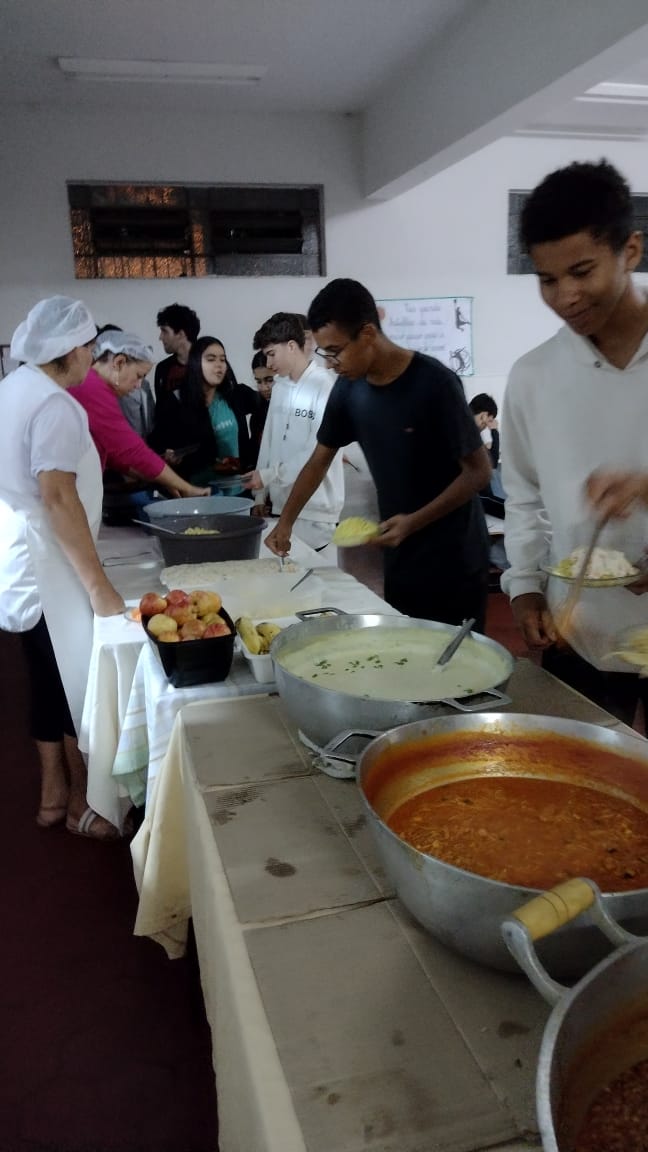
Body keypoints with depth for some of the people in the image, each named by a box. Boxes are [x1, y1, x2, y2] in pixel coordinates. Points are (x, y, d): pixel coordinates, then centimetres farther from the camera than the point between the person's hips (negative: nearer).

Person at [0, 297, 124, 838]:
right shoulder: (53, 404, -19)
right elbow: (57, 497, -26)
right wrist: (99, 584, -25)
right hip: (47, 564, -10)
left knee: (52, 679, 17)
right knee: (81, 680, 3)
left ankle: (54, 793, 30)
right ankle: (81, 803, 17)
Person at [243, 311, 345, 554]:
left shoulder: (325, 387, -12)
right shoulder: (279, 387, 11)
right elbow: (269, 440, 13)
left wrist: (268, 476, -17)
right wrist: (261, 494, 9)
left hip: (315, 509, -7)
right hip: (280, 504, 7)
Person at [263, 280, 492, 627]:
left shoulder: (434, 383, -19)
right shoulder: (348, 389, -2)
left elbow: (478, 470, -16)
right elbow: (320, 460, 11)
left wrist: (415, 521, -24)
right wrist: (286, 522, 5)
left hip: (453, 557, -5)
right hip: (398, 556, 5)